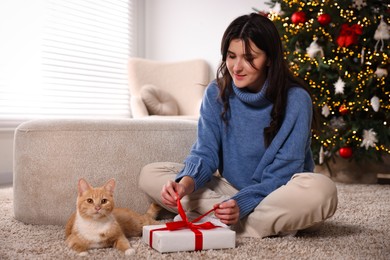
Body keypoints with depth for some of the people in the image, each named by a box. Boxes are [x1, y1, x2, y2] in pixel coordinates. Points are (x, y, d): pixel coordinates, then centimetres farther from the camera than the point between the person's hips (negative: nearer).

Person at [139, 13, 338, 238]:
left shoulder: (296, 100, -16)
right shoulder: (216, 93, -5)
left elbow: (283, 173, -17)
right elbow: (205, 152, -9)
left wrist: (242, 203, -34)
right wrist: (187, 181, -31)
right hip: (230, 189, 4)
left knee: (320, 190, -37)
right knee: (150, 174, -14)